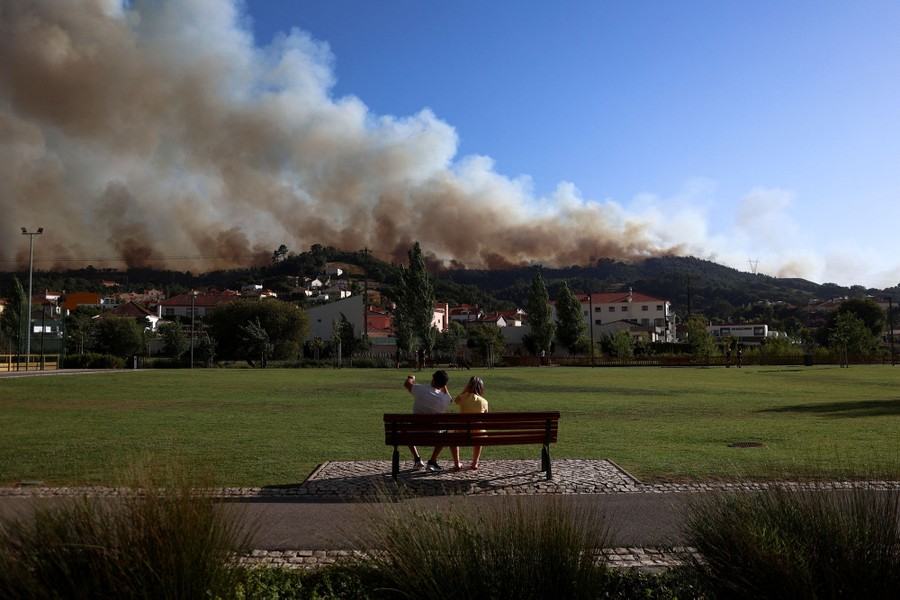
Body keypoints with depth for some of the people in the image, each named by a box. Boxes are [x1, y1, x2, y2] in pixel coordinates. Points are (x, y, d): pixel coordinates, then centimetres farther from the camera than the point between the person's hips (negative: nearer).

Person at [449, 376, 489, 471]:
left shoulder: (463, 398, -6)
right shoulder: (484, 402, -3)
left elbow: (455, 400, 18)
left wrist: (466, 389, 11)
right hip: (477, 434, 1)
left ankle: (456, 463, 28)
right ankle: (475, 463, 37)